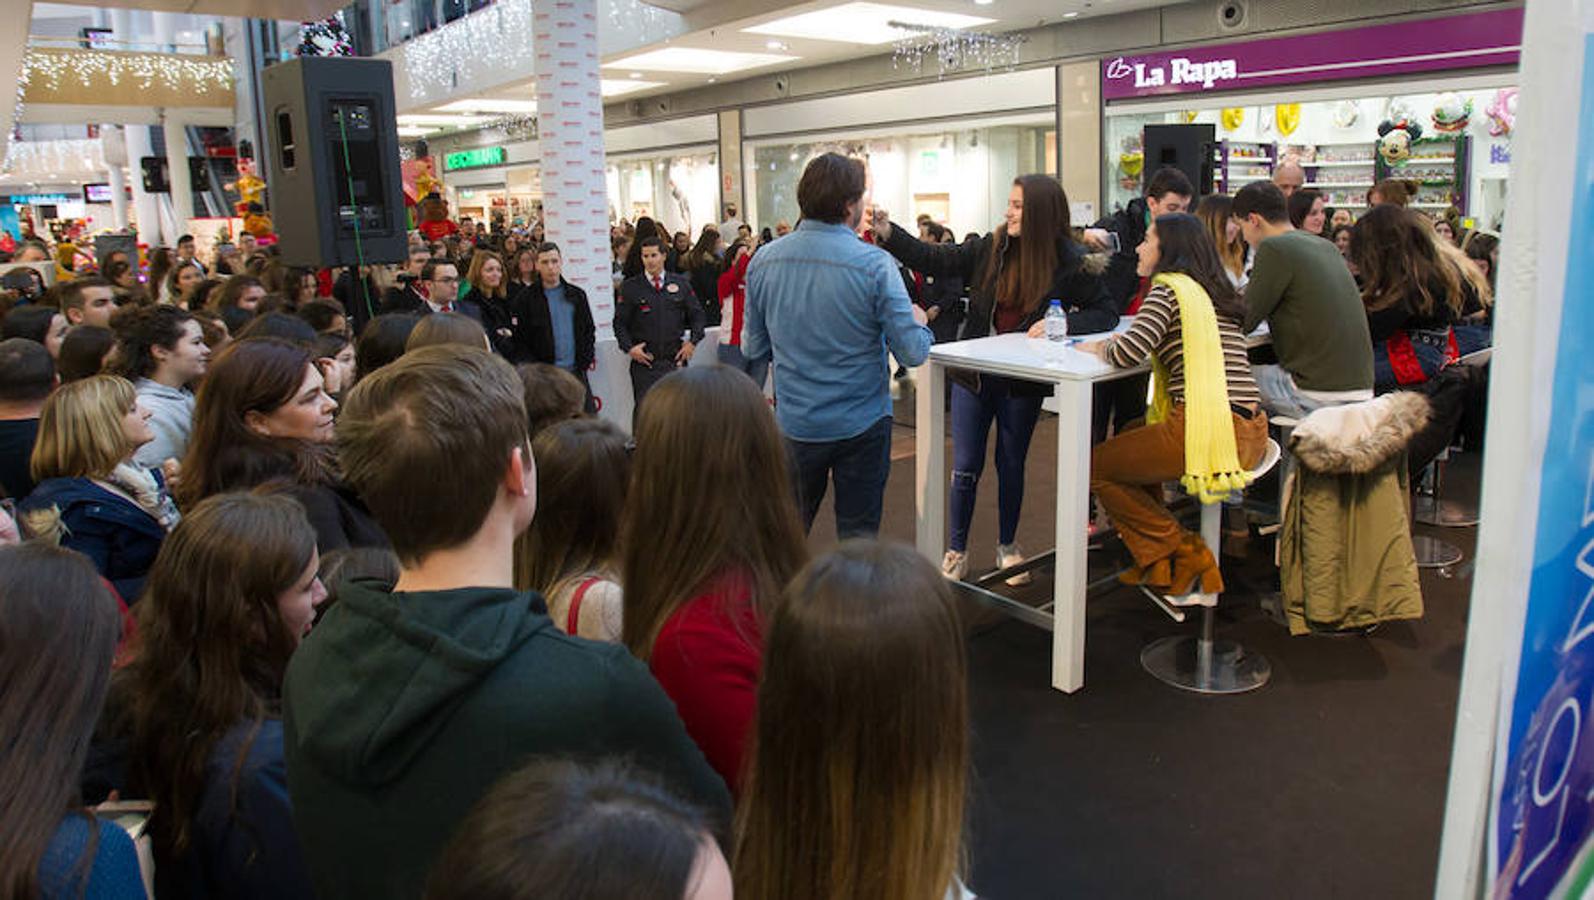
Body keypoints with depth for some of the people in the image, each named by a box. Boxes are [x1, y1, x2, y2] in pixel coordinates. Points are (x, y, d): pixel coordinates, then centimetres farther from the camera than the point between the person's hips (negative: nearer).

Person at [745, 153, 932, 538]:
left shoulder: (763, 261, -4)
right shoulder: (874, 265, -16)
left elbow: (752, 348, 4)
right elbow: (913, 352, -14)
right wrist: (919, 322, 8)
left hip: (795, 423, 4)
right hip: (861, 424, -3)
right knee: (858, 536, 11)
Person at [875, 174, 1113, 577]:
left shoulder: (1070, 263, -8)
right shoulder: (991, 248, -3)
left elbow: (1105, 313, -2)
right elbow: (935, 259, -2)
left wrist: (1063, 323, -20)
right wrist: (888, 233, -13)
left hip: (1023, 382, -1)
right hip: (974, 373, 1)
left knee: (1011, 464, 13)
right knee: (965, 467, 5)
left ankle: (1007, 545, 33)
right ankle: (957, 550, 21)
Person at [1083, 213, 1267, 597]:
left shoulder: (1169, 288, -5)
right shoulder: (1216, 292, 20)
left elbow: (1127, 353, -16)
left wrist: (1099, 348, 5)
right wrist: (1114, 342, 16)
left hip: (1207, 432, -9)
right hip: (1251, 432, 9)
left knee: (1097, 466, 8)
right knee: (1130, 438, 31)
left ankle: (1184, 555, 9)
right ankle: (1157, 562, 26)